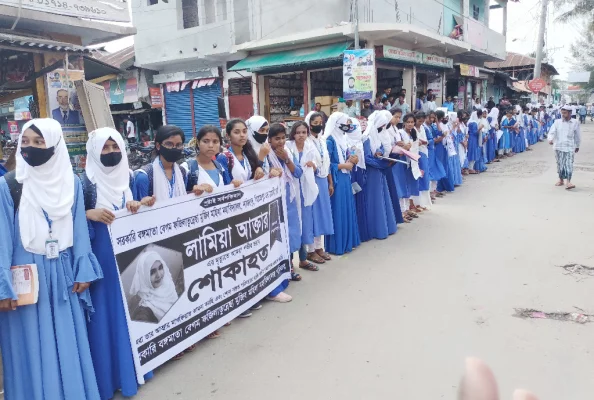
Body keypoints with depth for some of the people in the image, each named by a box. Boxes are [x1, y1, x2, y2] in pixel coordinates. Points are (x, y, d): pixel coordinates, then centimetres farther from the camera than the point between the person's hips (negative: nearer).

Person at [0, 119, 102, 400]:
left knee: (69, 345, 12)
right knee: (32, 348, 7)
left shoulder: (71, 182, 3)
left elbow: (79, 229, 5)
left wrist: (82, 271, 2)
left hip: (62, 275, 3)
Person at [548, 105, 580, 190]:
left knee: (569, 164, -10)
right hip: (558, 147, 2)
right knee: (560, 164, 9)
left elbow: (577, 136, 11)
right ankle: (561, 180, 22)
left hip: (569, 147, -1)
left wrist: (577, 146, 18)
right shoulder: (557, 122, 1)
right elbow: (552, 132, -9)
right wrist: (550, 139, -30)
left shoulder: (575, 123, 1)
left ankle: (568, 182, -13)